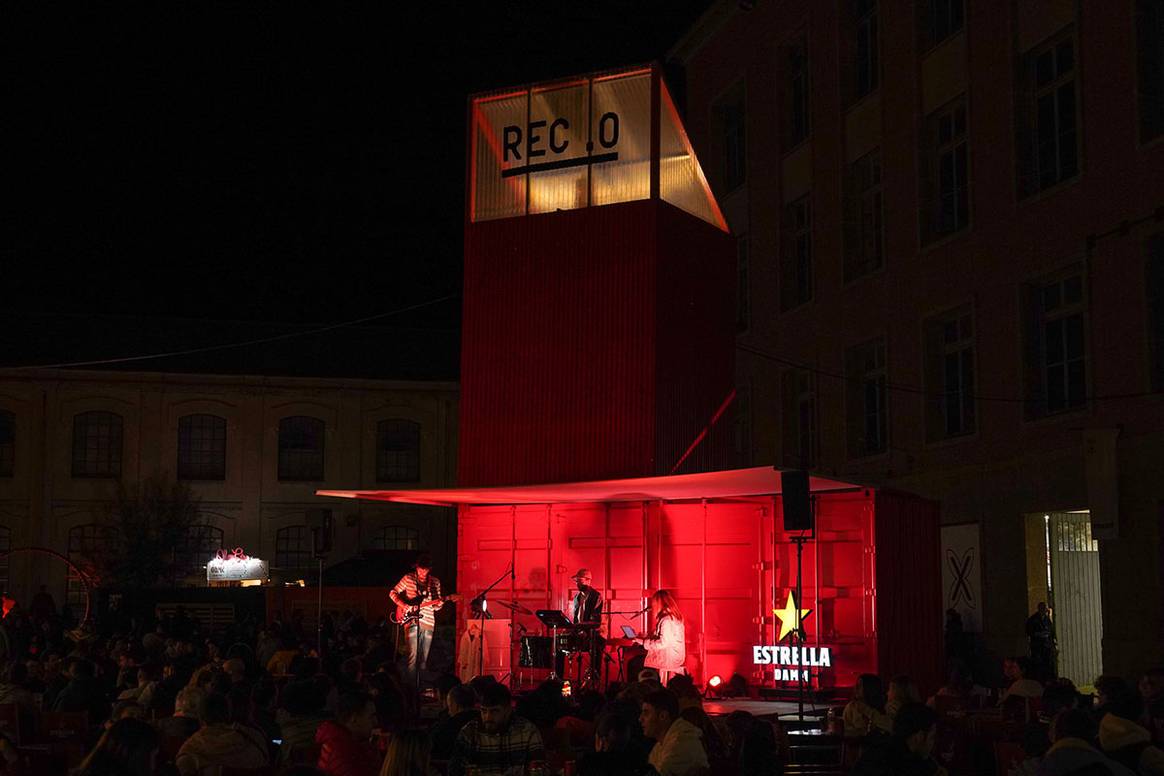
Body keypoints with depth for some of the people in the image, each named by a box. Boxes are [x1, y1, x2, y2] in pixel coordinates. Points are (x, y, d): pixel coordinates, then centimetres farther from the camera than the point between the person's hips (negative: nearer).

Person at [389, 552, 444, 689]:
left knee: (424, 657, 7)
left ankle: (420, 686, 15)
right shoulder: (408, 578, 1)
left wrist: (438, 604, -10)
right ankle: (413, 687, -13)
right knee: (414, 656, -13)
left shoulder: (435, 582, 9)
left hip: (428, 622, 4)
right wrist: (402, 604, -12)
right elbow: (393, 593, 4)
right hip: (412, 622, -3)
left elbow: (436, 605, 14)